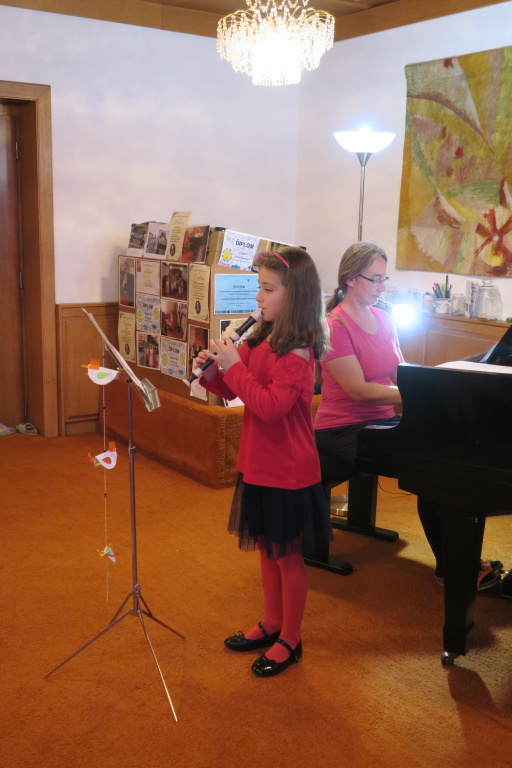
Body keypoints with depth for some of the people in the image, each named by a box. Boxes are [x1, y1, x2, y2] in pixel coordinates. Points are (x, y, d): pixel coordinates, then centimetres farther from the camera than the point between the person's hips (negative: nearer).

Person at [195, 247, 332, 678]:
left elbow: (270, 405, -29)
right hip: (259, 465, 8)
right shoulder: (261, 340, 6)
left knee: (288, 555, 7)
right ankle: (271, 624, 37)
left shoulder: (297, 351, -20)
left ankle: (290, 641, 23)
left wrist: (234, 366, -24)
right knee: (266, 548, 20)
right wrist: (213, 372, -6)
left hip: (288, 472, -8)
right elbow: (236, 392, 13)